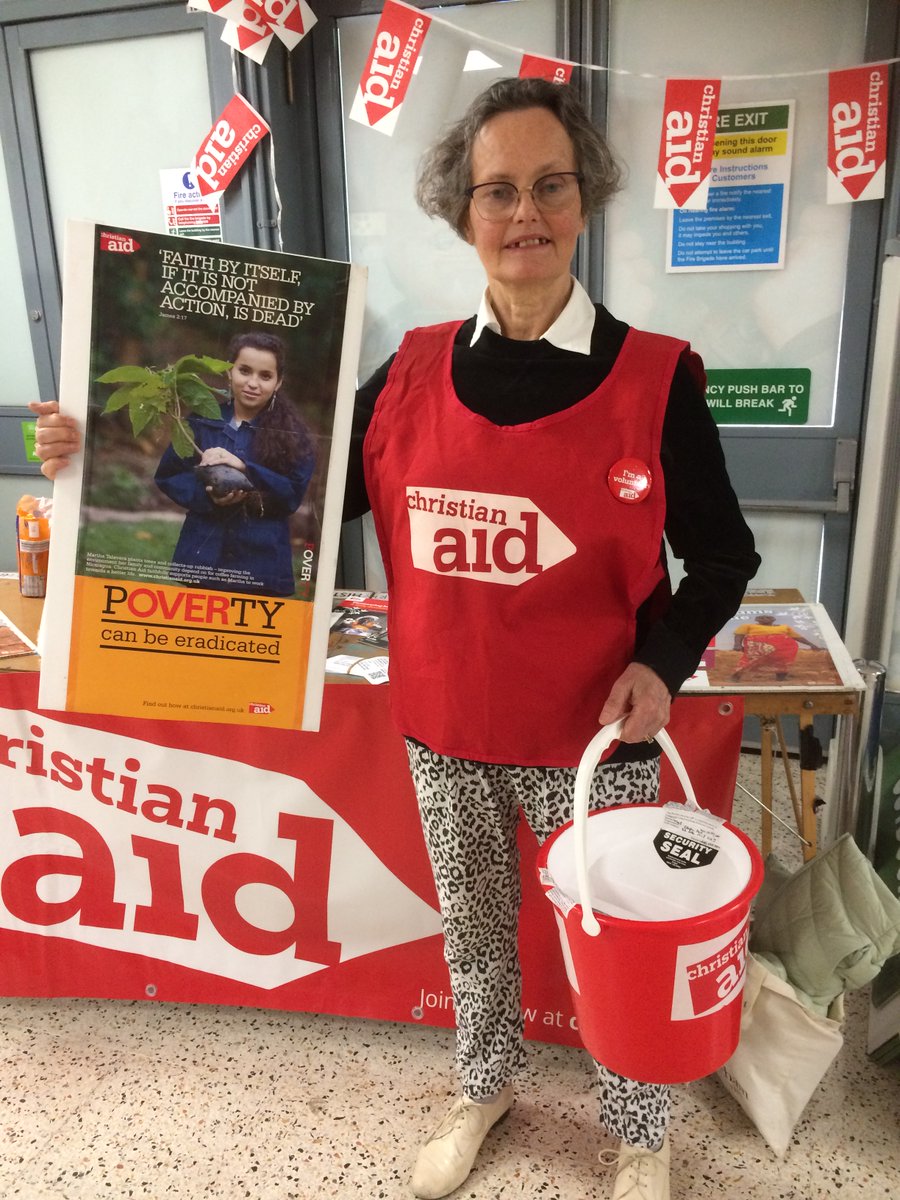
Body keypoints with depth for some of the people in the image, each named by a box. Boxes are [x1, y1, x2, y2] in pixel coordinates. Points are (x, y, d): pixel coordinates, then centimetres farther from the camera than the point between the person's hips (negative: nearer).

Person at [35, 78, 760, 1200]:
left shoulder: (653, 377, -10)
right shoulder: (413, 373, -2)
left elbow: (720, 557, -2)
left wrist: (661, 662, -19)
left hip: (593, 741, -2)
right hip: (445, 735, 3)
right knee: (471, 928, 24)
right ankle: (486, 1086, 55)